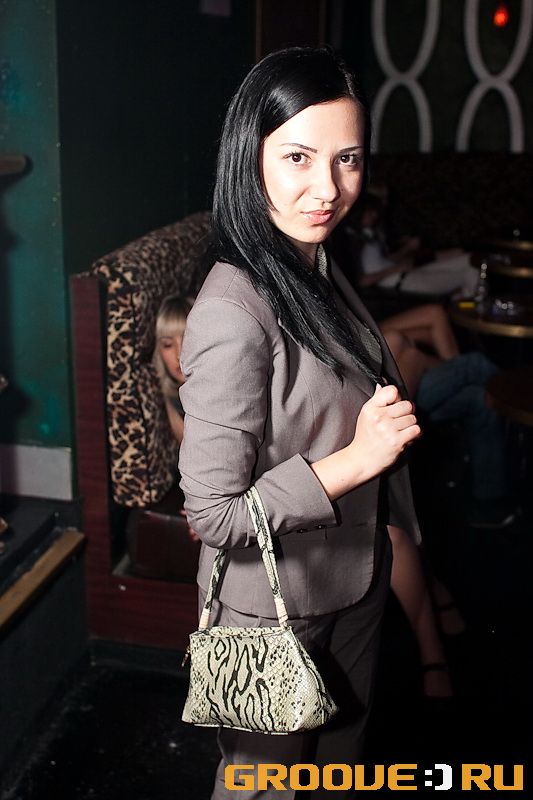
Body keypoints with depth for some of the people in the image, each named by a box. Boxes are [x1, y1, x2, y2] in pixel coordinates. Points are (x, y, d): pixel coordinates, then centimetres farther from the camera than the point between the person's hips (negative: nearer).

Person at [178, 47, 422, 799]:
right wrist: (355, 459, -28)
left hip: (354, 582, 8)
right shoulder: (233, 314, -30)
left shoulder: (319, 270, -2)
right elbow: (214, 512, -26)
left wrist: (389, 422, 0)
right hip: (274, 609, -7)